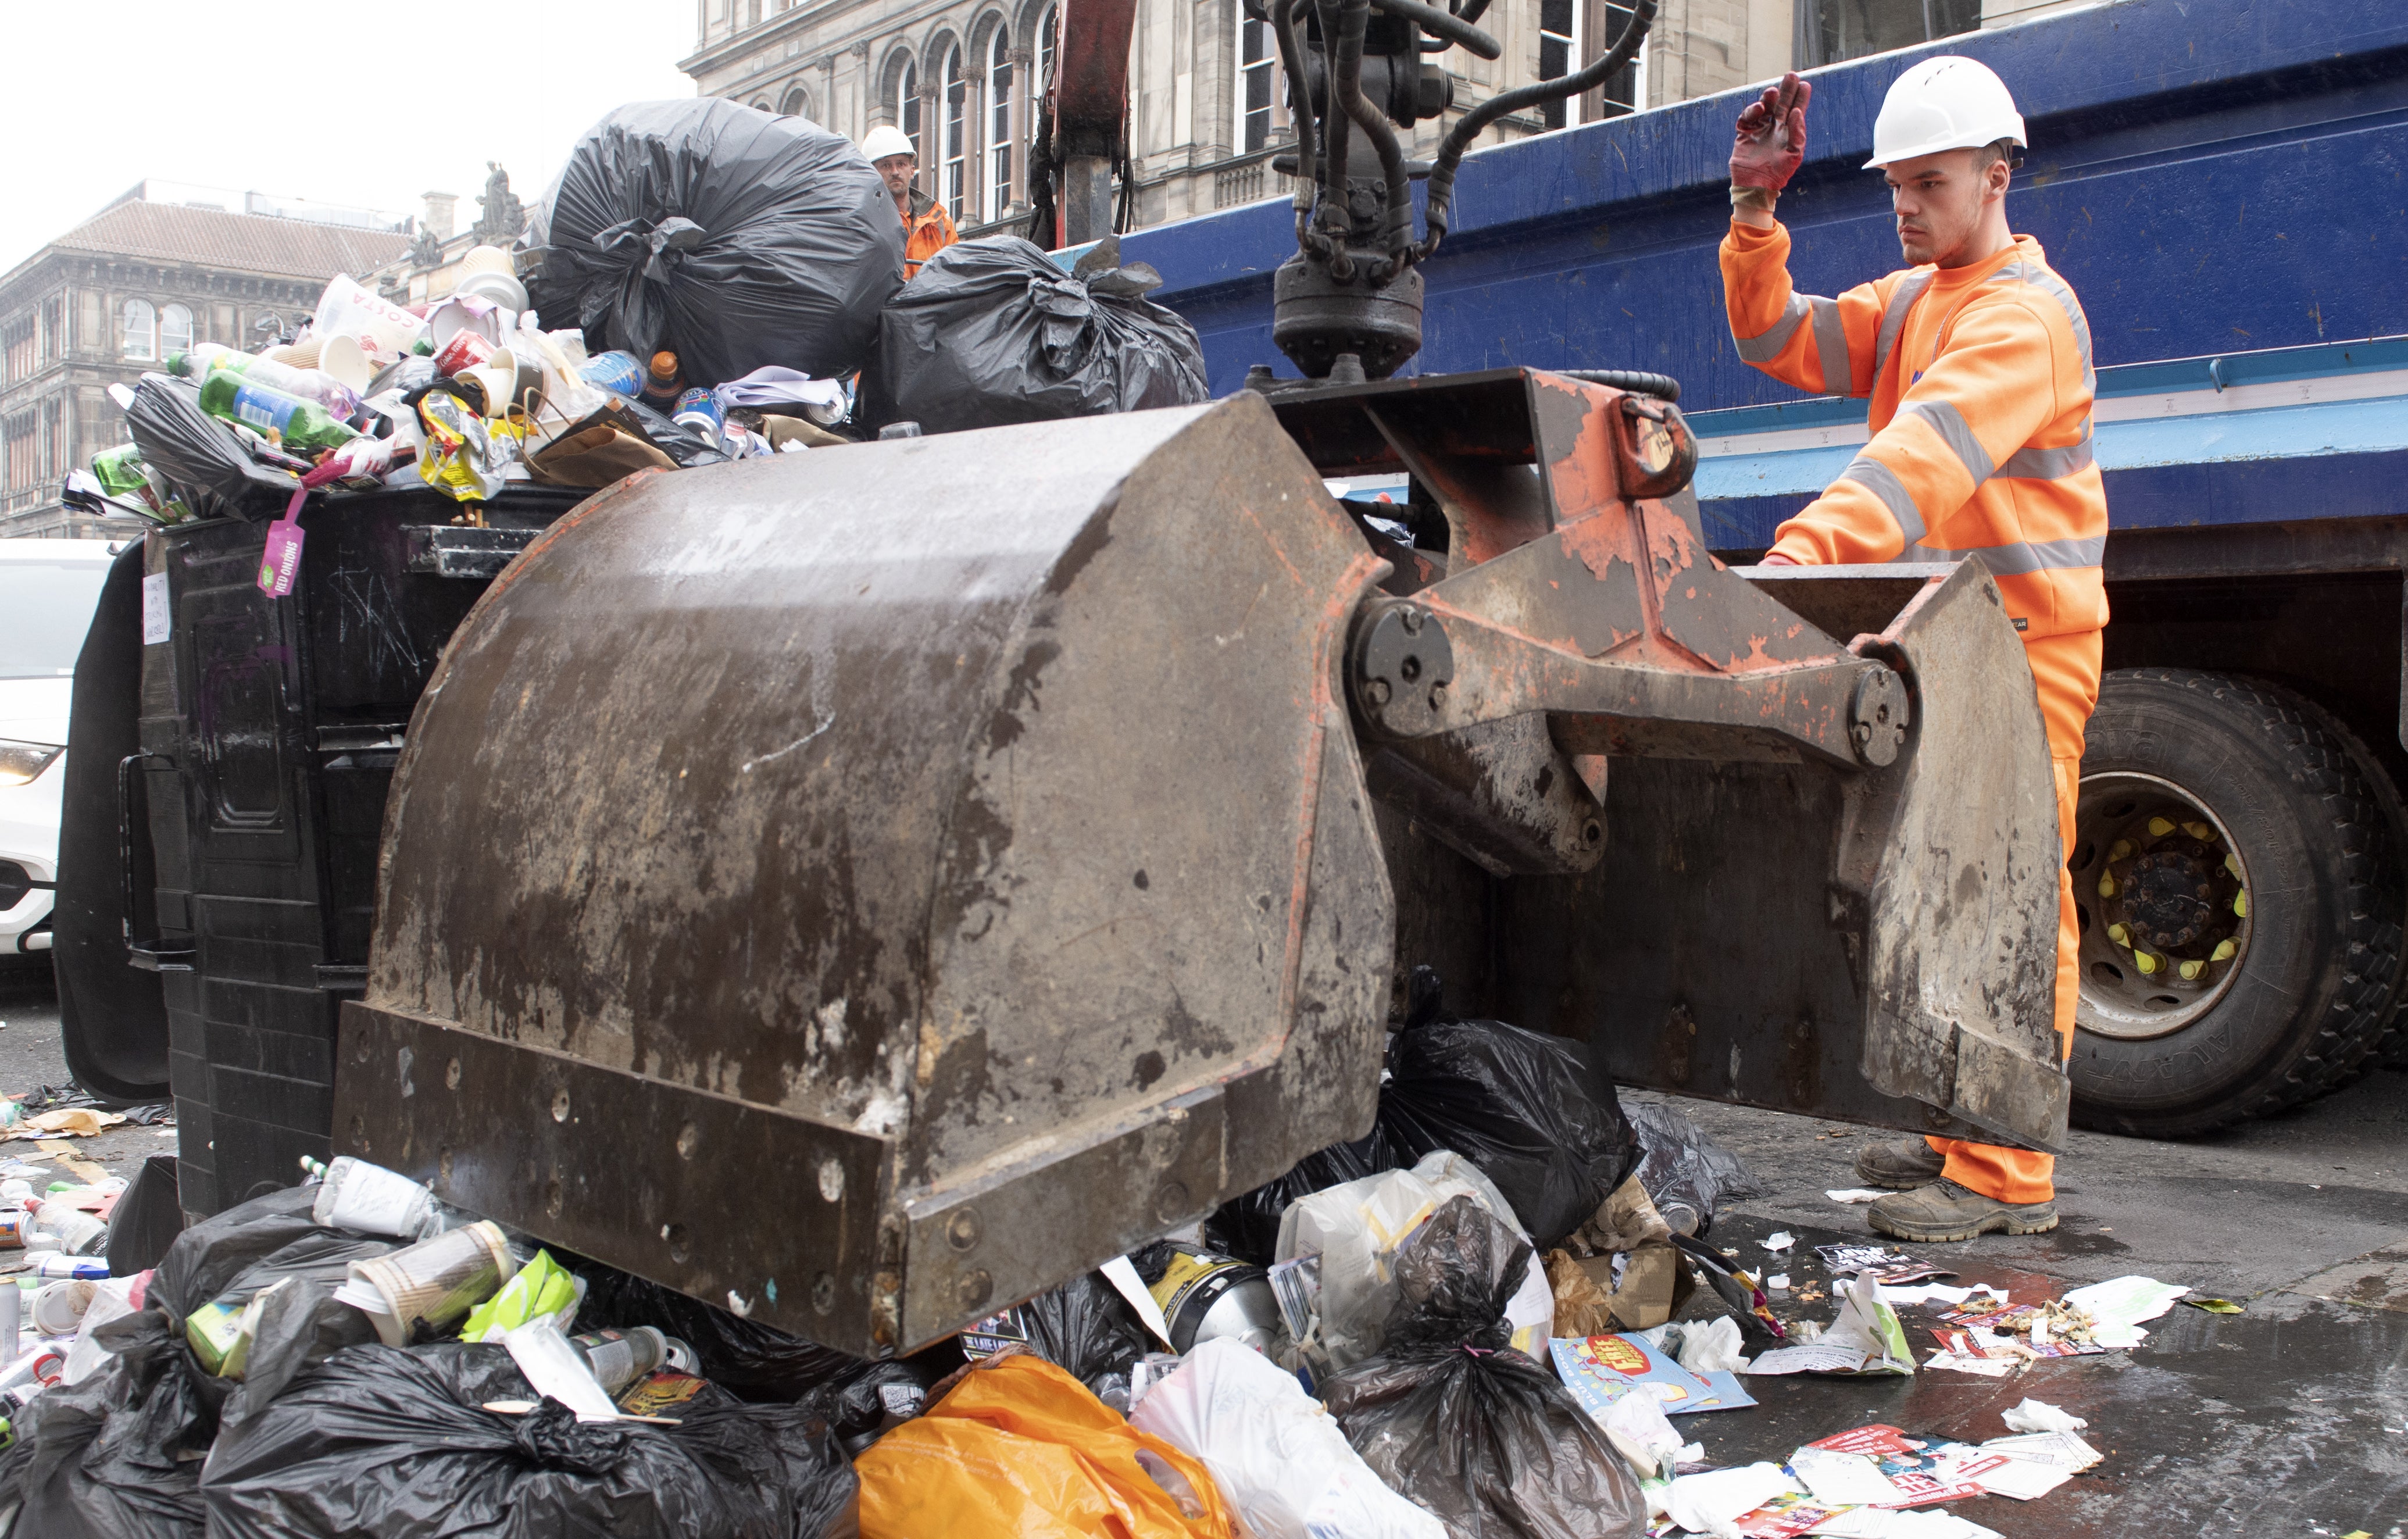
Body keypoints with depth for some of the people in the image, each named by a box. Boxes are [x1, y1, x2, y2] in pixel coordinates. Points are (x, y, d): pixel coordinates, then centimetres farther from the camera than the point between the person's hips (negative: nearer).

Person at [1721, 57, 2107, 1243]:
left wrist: (1813, 546, -42)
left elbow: (1932, 448, -29)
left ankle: (2007, 1177, -2)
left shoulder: (2028, 313, -13)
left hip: (2024, 644, -8)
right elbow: (1779, 341, 12)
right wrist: (1755, 211, -1)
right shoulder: (1910, 302, 16)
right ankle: (1961, 1132, 22)